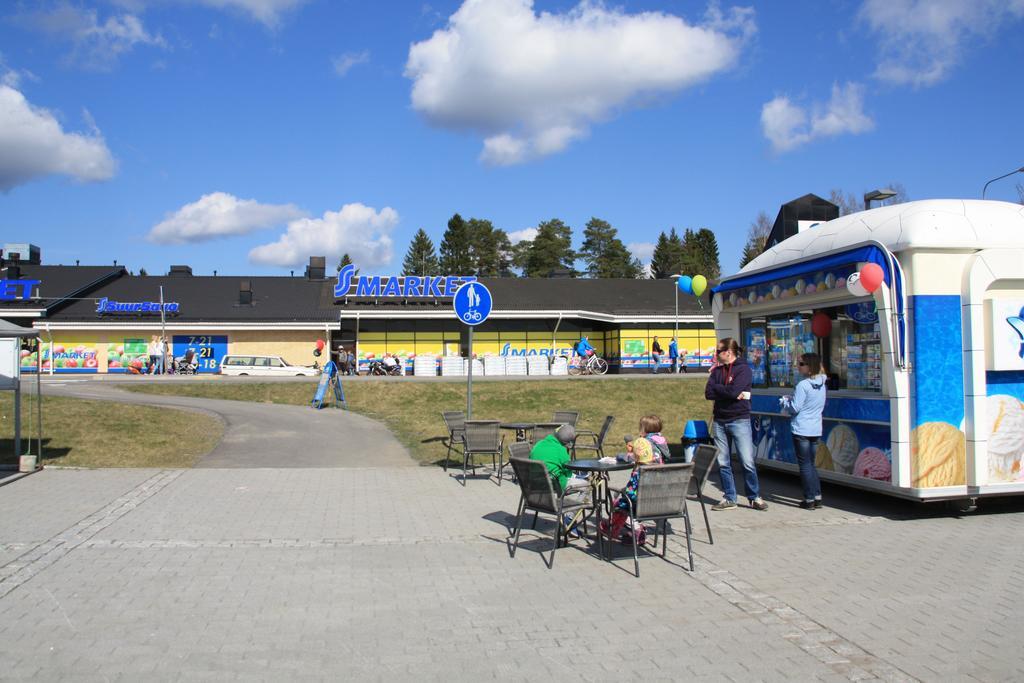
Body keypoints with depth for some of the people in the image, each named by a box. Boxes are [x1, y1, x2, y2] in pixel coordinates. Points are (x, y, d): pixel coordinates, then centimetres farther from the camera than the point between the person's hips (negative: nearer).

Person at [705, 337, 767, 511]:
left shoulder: (743, 369, -6)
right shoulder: (717, 370, 10)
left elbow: (733, 391, -20)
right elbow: (708, 393, -2)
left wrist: (716, 388, -4)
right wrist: (730, 393, -12)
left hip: (739, 420, -5)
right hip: (719, 421, 5)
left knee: (747, 462, -4)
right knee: (723, 463, 8)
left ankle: (755, 497, 10)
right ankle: (729, 498, 16)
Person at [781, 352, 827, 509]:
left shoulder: (803, 385, -16)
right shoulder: (822, 385, 8)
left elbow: (794, 408, -15)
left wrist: (784, 401, 4)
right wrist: (791, 399, 16)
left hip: (802, 430, -7)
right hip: (816, 430, 7)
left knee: (805, 465, 0)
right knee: (811, 464, 16)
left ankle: (809, 500, 3)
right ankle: (817, 497, 15)